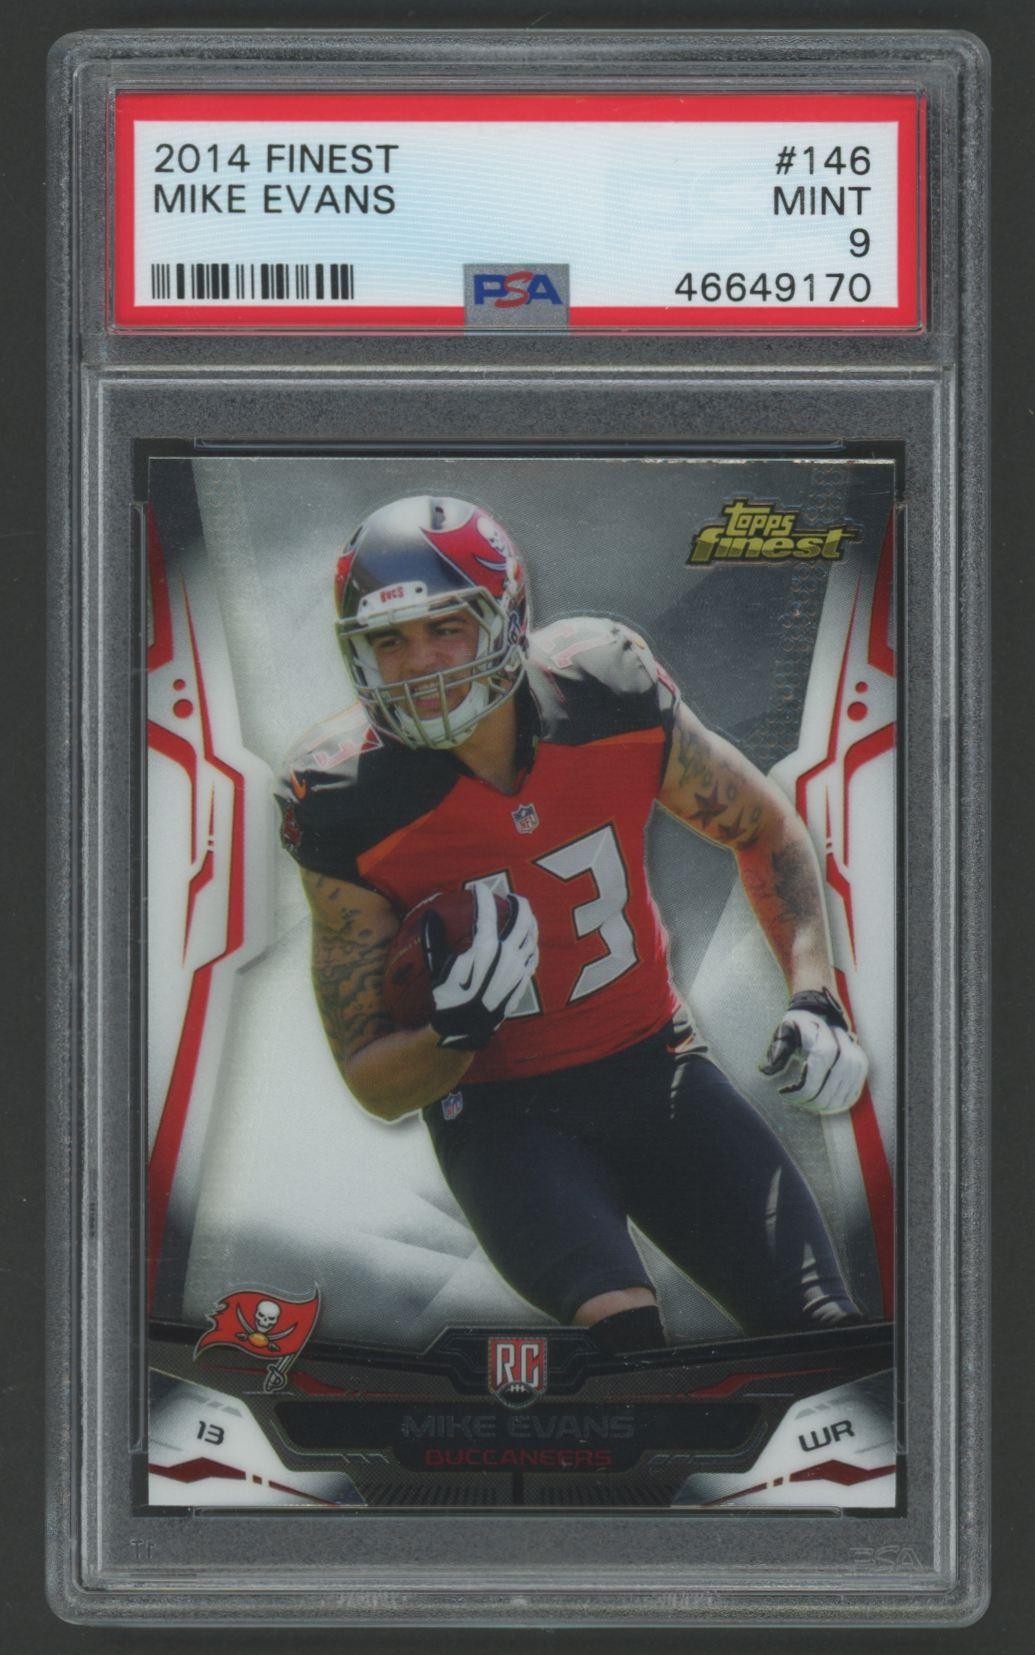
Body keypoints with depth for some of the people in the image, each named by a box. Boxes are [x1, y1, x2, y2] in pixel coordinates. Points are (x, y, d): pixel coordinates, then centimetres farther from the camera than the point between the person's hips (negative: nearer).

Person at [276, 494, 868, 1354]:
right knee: (624, 1328, -28)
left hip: (655, 1062, 3)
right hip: (501, 1112, -3)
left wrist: (816, 1000, -3)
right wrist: (453, 1030, -30)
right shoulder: (354, 807, -18)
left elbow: (766, 831, 8)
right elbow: (375, 1083, -8)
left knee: (823, 1334, -7)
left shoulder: (612, 699, -13)